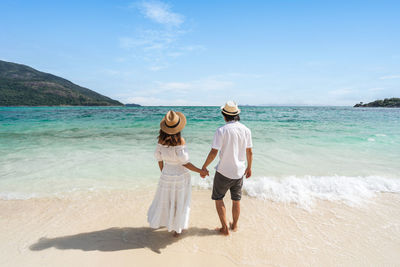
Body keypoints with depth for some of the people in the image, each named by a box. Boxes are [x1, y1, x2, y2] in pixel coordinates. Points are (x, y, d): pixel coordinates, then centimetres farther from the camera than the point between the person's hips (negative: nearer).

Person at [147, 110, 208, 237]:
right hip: (181, 176, -4)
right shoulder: (180, 140, -24)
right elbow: (184, 162, -21)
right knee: (180, 202, 15)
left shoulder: (161, 139, -10)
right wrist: (200, 171, -12)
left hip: (167, 175, 4)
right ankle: (177, 229, 31)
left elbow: (159, 158, 0)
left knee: (164, 199, 25)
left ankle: (156, 222, 46)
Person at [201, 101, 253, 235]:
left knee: (218, 198, 15)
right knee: (236, 200, 20)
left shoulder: (221, 130, -17)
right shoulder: (246, 130, -2)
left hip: (224, 172, -4)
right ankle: (234, 225, 38)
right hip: (239, 171, 5)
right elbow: (249, 152, 5)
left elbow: (213, 152, -19)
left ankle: (225, 228, 19)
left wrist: (204, 167, -6)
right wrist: (249, 167, 19)